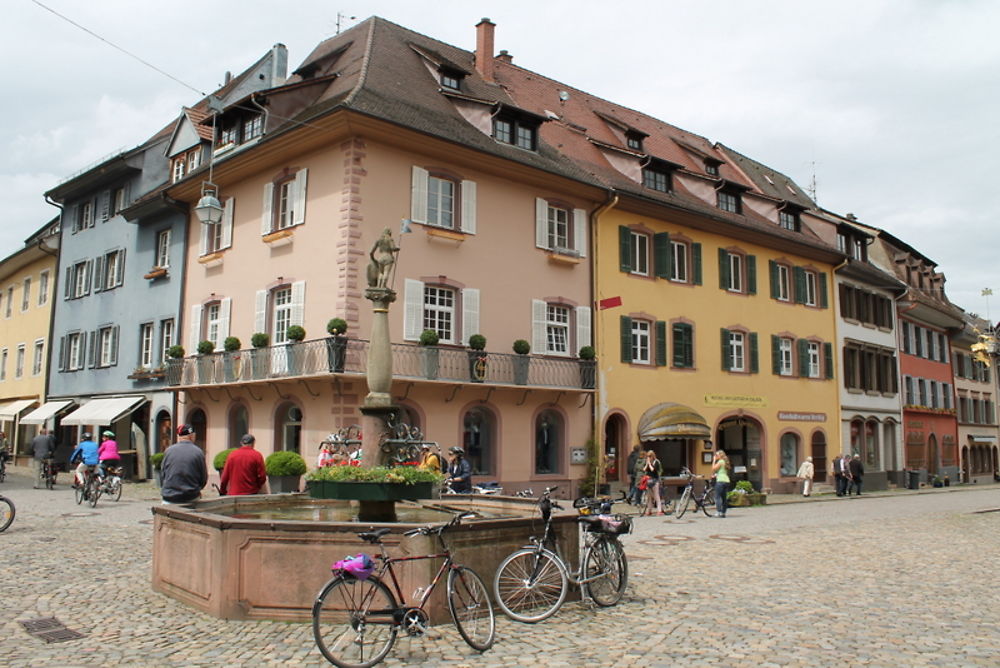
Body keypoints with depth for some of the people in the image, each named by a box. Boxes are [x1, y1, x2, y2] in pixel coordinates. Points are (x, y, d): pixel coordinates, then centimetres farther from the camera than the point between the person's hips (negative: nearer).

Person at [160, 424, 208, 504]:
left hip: (169, 498, 1)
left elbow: (162, 474, 9)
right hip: (191, 498, -1)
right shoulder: (198, 452, -6)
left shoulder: (169, 450, -1)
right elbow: (204, 477, 2)